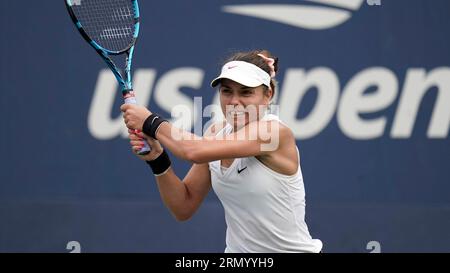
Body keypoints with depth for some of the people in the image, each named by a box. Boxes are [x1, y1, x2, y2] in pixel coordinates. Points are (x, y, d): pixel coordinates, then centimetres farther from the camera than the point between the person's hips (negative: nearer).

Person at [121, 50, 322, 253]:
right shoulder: (216, 133, 2)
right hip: (237, 250, 5)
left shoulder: (275, 132, -18)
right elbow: (184, 208, 2)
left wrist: (150, 122, -13)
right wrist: (157, 159, -11)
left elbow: (194, 151, -26)